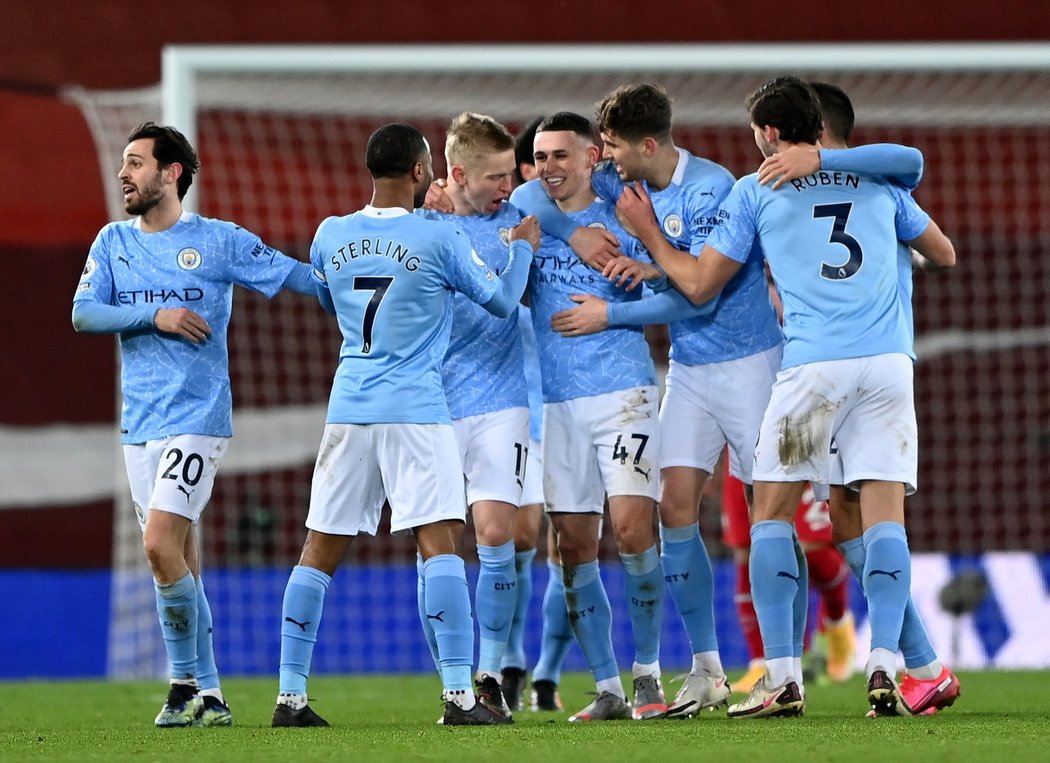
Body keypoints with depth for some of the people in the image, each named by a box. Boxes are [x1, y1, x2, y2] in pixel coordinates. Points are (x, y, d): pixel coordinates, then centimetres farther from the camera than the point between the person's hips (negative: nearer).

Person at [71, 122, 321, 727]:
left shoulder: (220, 241, -2)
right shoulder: (114, 242, 10)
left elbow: (299, 277, -1)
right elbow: (83, 314, 1)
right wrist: (155, 317, -11)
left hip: (199, 417, -5)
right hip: (140, 422, 5)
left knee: (161, 544, -18)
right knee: (180, 560, 7)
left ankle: (188, 681, -6)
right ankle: (208, 695, 13)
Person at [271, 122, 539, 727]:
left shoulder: (331, 236, 4)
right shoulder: (439, 239, -8)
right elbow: (503, 301, 3)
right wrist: (524, 247, 22)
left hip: (348, 407, 5)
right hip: (417, 409, -5)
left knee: (320, 552, 9)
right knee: (441, 542, -7)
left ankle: (291, 695, 9)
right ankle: (459, 694, -14)